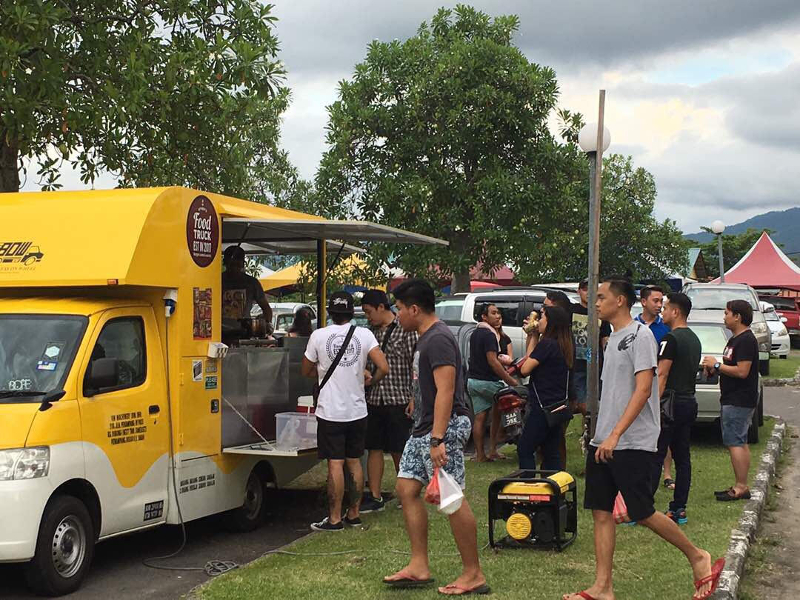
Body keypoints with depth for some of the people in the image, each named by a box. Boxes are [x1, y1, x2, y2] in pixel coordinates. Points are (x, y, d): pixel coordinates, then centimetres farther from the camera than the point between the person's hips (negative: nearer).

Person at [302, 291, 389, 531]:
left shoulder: (319, 336, -5)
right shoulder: (364, 334, -2)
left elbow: (307, 371, 6)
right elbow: (383, 368, -10)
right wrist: (369, 381, 10)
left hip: (330, 411, -3)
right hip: (357, 410, 3)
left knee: (335, 464, -2)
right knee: (354, 462, 13)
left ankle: (335, 519, 1)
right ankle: (354, 514, 20)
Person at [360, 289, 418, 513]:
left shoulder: (406, 329, -8)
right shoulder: (371, 332, 11)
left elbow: (415, 365, -9)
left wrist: (414, 398, -14)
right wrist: (364, 372, -2)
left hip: (398, 400, -6)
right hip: (374, 399, 6)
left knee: (399, 452, 3)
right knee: (374, 449, 7)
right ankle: (375, 497, 13)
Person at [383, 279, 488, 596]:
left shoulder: (438, 340, -16)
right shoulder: (425, 338, 16)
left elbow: (445, 392, -24)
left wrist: (437, 439, -28)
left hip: (445, 427, -11)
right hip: (424, 427, 11)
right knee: (407, 489, 9)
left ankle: (473, 575, 2)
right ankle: (419, 567, 14)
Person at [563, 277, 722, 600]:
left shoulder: (640, 335, -12)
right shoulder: (613, 337, 15)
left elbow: (643, 390, -20)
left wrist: (616, 435, -24)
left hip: (632, 444, -9)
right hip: (603, 442, 9)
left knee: (643, 514, -3)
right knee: (601, 512, 5)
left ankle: (698, 557, 17)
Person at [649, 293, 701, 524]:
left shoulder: (671, 339, -14)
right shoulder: (694, 339, 15)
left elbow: (661, 377, -17)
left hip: (672, 403, -9)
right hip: (689, 402, 9)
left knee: (654, 458, -7)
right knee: (682, 458, 9)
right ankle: (679, 509, 12)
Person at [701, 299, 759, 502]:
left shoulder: (746, 340, -17)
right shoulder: (736, 339, 17)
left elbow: (742, 371, -24)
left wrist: (717, 365, -14)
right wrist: (715, 368, 8)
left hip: (738, 401, -11)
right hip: (736, 400, 11)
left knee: (735, 443, -9)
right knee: (740, 443, 13)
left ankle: (741, 487, -7)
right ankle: (741, 487, 19)